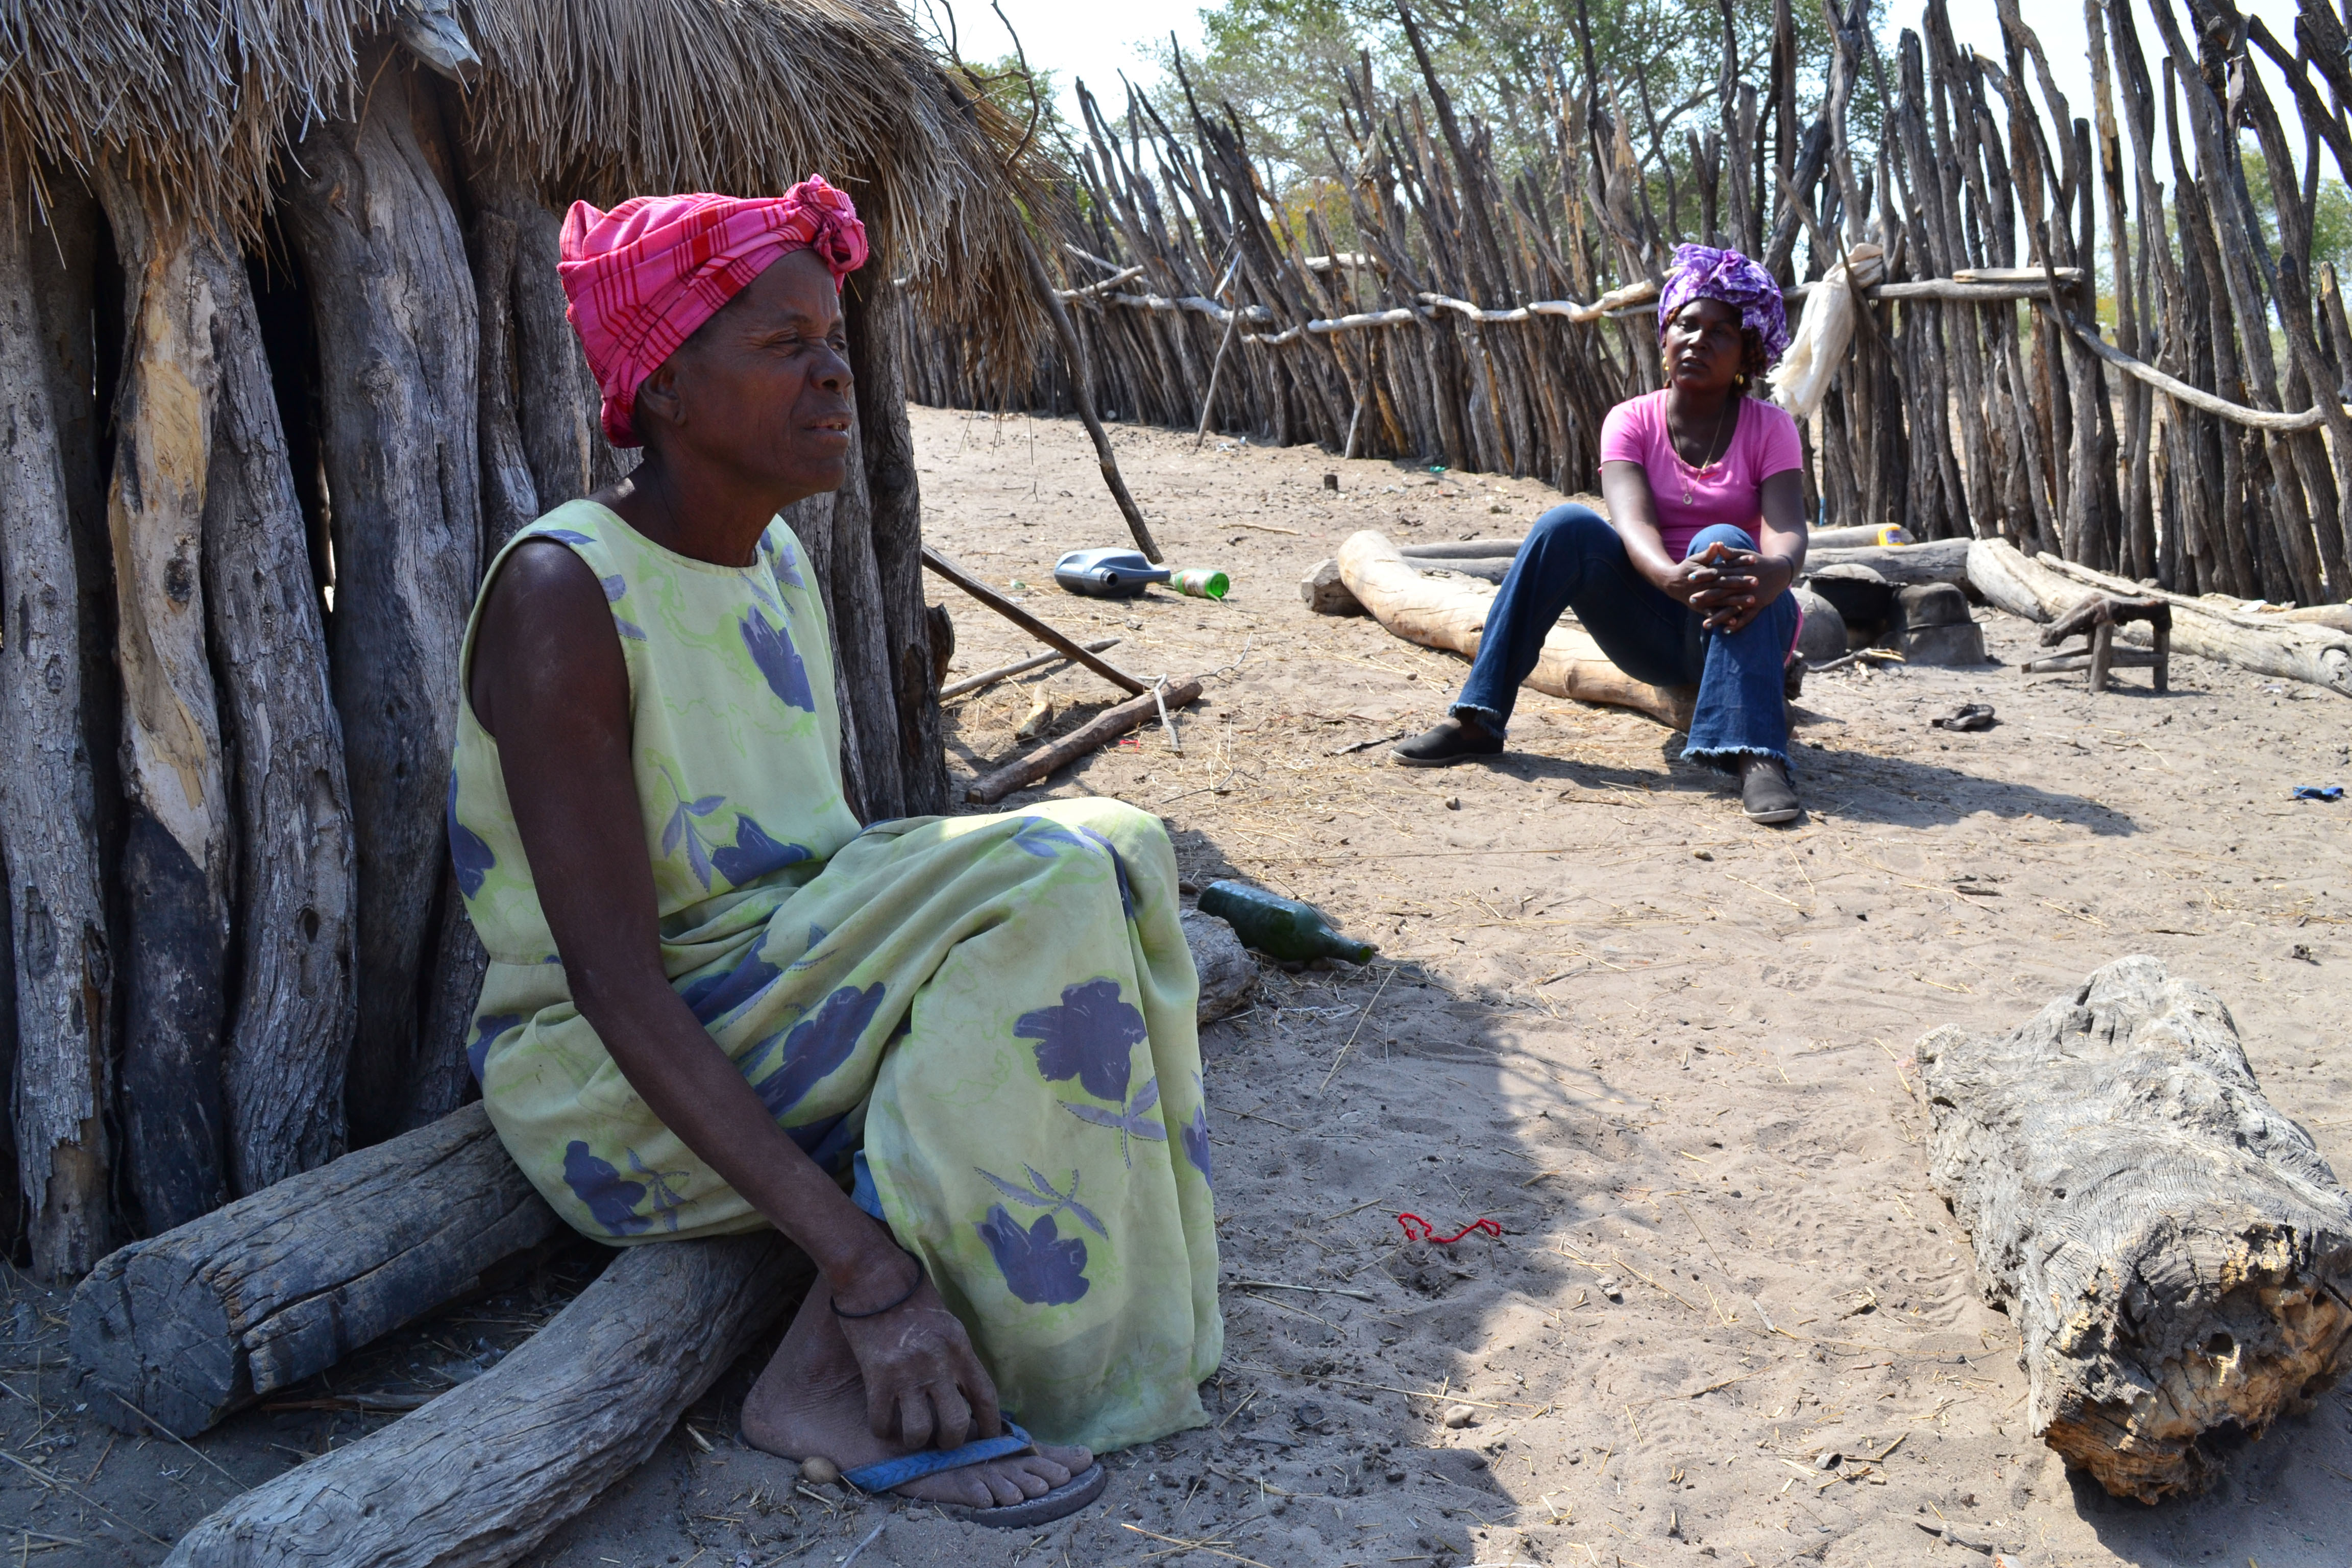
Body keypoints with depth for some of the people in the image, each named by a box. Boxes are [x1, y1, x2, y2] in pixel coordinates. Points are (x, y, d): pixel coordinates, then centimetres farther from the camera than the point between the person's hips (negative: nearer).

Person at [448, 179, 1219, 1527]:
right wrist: (860, 1256, -31)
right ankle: (829, 1379, -18)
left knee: (1096, 861, -10)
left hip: (784, 997, 8)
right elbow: (617, 981, -26)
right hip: (614, 1084, -8)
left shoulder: (780, 560, 6)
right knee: (1038, 882, -24)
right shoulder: (564, 596, -20)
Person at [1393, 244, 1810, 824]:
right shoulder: (1632, 422, -2)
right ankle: (1477, 718, -23)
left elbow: (1788, 532, -21)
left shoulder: (1770, 429, -4)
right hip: (1653, 627, 1)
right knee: (1567, 526, -24)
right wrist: (1670, 576, -46)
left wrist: (1772, 571, -47)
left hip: (1740, 625, -1)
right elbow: (1634, 522, -22)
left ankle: (1756, 755, -47)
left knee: (1725, 543, -33)